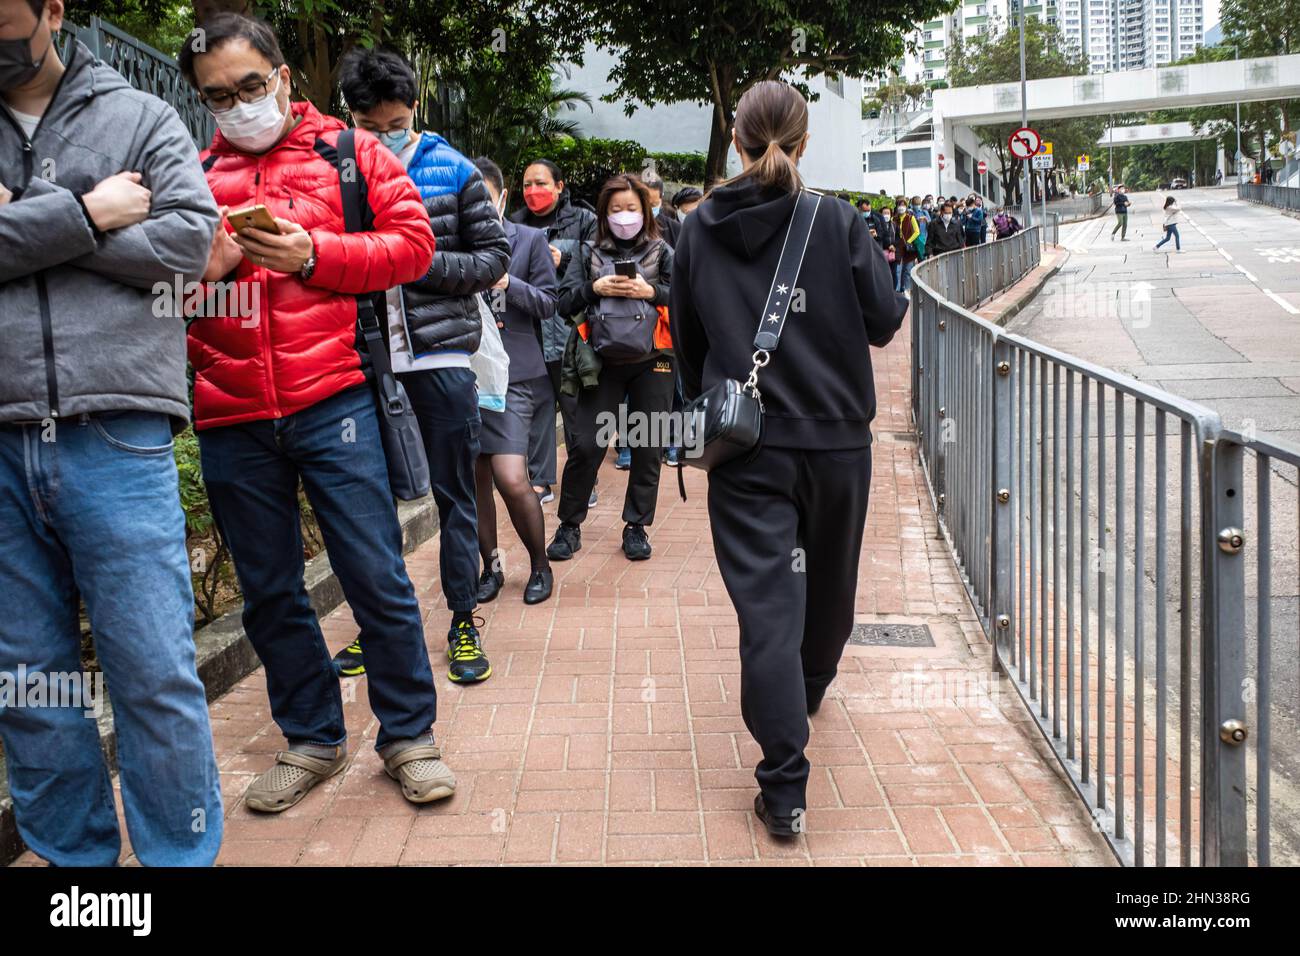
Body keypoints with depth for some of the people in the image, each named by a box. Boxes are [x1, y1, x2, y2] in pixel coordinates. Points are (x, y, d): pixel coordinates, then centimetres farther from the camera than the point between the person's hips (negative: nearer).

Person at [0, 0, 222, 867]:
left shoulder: (141, 119, 10)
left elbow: (191, 239, -6)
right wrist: (80, 215, -9)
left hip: (115, 436, -3)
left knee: (157, 676, -2)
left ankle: (181, 853, 11)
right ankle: (74, 855, 24)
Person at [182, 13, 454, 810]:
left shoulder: (350, 153, 7)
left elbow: (413, 242, -2)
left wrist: (313, 254, -13)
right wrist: (204, 266, -7)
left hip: (333, 401, -3)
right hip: (231, 421, 3)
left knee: (378, 578, -1)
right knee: (270, 593, 11)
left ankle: (409, 735, 17)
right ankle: (313, 739, 28)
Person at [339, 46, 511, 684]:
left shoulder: (452, 171, 2)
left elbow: (493, 255, 2)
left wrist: (423, 264, -12)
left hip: (440, 355, -2)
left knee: (453, 494, 6)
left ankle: (464, 625, 16)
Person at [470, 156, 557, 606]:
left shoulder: (530, 239, 4)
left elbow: (549, 302, 2)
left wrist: (507, 284, -14)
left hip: (513, 372, -3)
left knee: (512, 480, -12)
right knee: (475, 477, 8)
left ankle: (540, 564, 10)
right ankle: (490, 566, 25)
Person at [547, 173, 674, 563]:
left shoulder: (661, 251, 7)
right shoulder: (589, 252, 11)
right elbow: (565, 304, 5)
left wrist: (651, 291, -14)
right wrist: (595, 287, -10)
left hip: (651, 361, 0)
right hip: (603, 362, 0)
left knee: (647, 448, 4)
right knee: (585, 445, -2)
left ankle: (637, 526, 18)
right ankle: (569, 524, 13)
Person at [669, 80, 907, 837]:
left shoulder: (699, 232, -1)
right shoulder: (840, 224, -8)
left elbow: (687, 340, 8)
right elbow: (885, 320, -2)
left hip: (745, 449, 0)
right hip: (836, 439, 0)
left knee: (766, 603, -2)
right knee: (829, 580, 24)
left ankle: (785, 788, -6)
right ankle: (812, 686, 50)